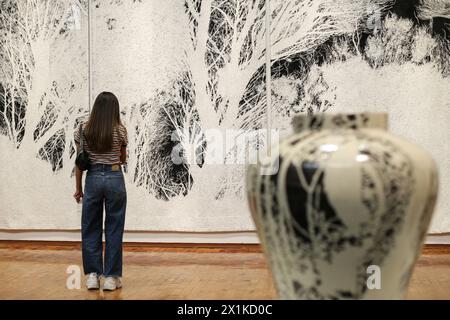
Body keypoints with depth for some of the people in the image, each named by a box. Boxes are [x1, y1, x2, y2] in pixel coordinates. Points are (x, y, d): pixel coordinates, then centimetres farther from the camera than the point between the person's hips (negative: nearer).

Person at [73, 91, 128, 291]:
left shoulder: (82, 130, 1)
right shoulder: (120, 131, -2)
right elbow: (123, 160, 9)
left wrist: (78, 188, 11)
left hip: (93, 179, 1)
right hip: (114, 178, -1)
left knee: (90, 228, 11)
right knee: (114, 229, 6)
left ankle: (92, 275, 10)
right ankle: (111, 277, 8)